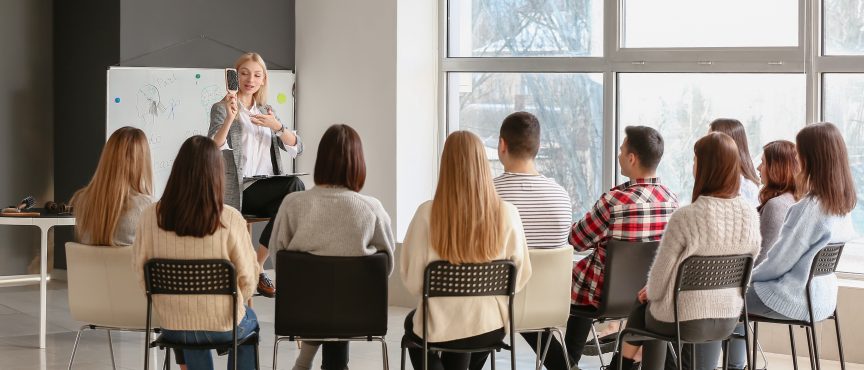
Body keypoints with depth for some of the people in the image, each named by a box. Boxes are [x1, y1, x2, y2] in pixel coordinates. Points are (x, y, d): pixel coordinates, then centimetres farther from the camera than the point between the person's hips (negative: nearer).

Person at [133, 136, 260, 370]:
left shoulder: (151, 216, -13)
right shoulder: (230, 219, -19)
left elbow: (140, 271, -2)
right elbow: (247, 280, -11)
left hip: (171, 327, 2)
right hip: (222, 327, -2)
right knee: (249, 320, 34)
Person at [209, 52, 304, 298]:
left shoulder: (266, 111, 19)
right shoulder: (222, 109, 3)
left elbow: (296, 148, 7)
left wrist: (276, 126, -12)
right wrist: (230, 118, -28)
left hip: (268, 189, 6)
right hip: (241, 190, -6)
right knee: (295, 185, -28)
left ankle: (257, 266, -13)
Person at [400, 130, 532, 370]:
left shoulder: (428, 213, -17)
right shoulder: (506, 213, -12)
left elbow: (412, 280, -10)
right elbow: (520, 277, -5)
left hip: (439, 328, -2)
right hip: (491, 328, 2)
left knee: (412, 322, 35)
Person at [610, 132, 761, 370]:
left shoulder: (686, 217, -24)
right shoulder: (750, 215, -7)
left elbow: (659, 279, -16)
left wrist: (650, 291, 9)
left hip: (683, 322, -5)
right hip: (729, 320, 5)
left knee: (643, 308, 28)